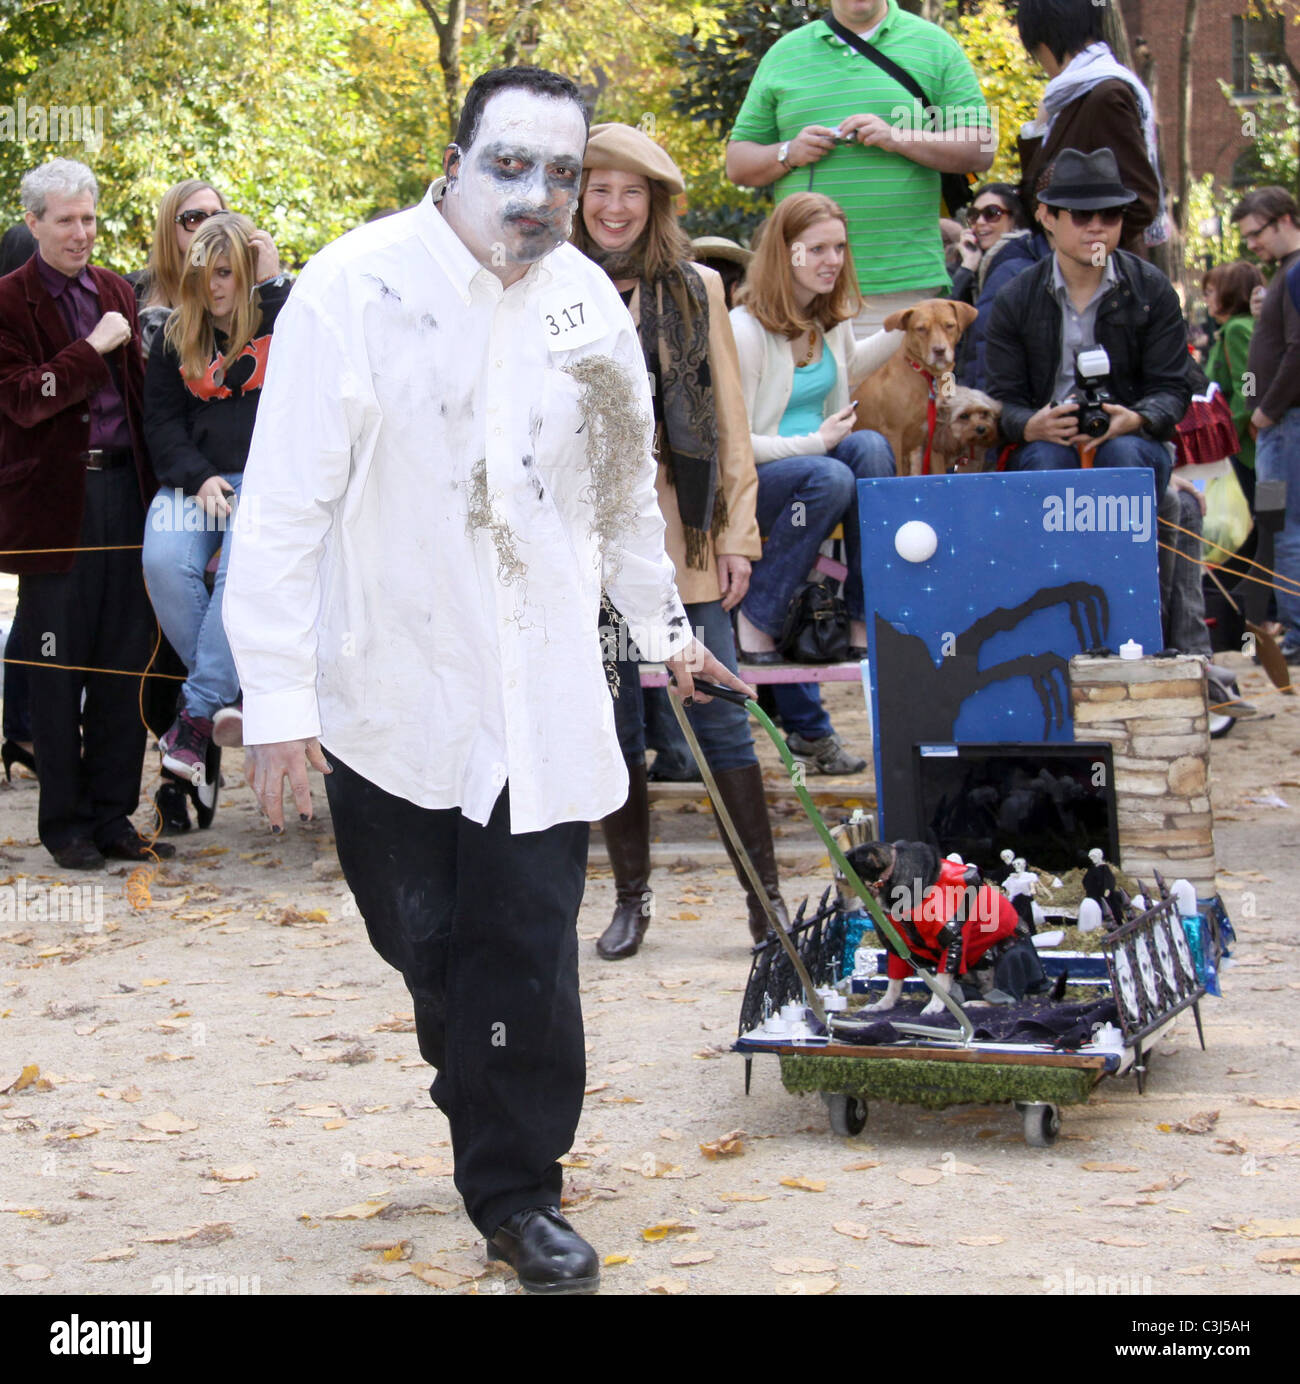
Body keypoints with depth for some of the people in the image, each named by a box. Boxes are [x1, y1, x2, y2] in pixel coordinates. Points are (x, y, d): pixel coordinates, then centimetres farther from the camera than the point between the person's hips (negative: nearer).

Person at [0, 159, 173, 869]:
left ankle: (112, 812, 16)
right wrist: (92, 350, -18)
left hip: (123, 490, 5)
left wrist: (151, 482, 10)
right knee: (58, 668, 2)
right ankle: (64, 820, 12)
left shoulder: (115, 292, 15)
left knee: (123, 663, 7)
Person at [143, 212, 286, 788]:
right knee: (164, 563, -24)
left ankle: (197, 711, -21)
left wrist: (274, 282, -15)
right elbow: (161, 421, 12)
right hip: (194, 476, 4)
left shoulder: (279, 315, 3)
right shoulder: (175, 335, 13)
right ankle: (227, 692, -12)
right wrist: (196, 477, -4)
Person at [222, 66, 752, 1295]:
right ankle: (485, 1102, 35)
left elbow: (623, 483, 21)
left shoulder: (586, 300, 5)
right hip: (392, 688, -3)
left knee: (527, 951, 1)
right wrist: (276, 691, -15)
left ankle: (517, 1192, 16)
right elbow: (286, 503, -12)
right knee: (424, 941, 7)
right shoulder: (356, 289, -10)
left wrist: (662, 624, 29)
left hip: (540, 692, 3)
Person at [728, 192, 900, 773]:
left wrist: (904, 332, 22)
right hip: (745, 482, -7)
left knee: (870, 446, -26)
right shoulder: (745, 330, -16)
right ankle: (755, 622, -25)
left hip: (817, 458, 7)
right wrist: (813, 444, -20)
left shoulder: (831, 316, 8)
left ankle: (864, 616, -27)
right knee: (830, 478, -36)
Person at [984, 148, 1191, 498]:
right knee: (1047, 457, -34)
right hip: (1046, 441, 0)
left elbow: (1171, 387, 1)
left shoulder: (1152, 290, 4)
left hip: (1129, 440, 0)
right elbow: (1005, 399, 1)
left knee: (1124, 453, -33)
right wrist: (1032, 426, -25)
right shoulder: (1015, 300, 4)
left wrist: (1136, 420, -23)